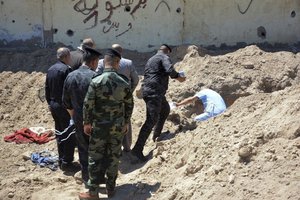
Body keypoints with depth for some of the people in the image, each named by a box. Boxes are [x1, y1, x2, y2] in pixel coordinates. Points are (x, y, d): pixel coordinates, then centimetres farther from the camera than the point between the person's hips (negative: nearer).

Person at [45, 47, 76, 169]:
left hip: (54, 105, 8)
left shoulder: (50, 70, 8)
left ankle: (61, 160, 24)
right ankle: (66, 162, 5)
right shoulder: (66, 69, -17)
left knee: (59, 134, 17)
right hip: (65, 107, -8)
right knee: (70, 135, 2)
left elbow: (47, 89, 14)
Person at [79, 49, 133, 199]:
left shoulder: (96, 81, -13)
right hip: (118, 126, 3)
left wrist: (87, 123, 1)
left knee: (95, 158, 7)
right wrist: (125, 123, 16)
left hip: (99, 126, -3)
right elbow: (129, 105, 4)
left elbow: (88, 104, -11)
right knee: (114, 157, 13)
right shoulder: (124, 83, -4)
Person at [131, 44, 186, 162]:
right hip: (154, 92, -10)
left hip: (148, 89, 10)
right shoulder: (164, 57, -2)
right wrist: (178, 78, -3)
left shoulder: (151, 59, 24)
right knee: (151, 120, -14)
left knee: (165, 110, 30)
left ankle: (157, 135, 38)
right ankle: (137, 149, -19)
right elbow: (170, 70, -19)